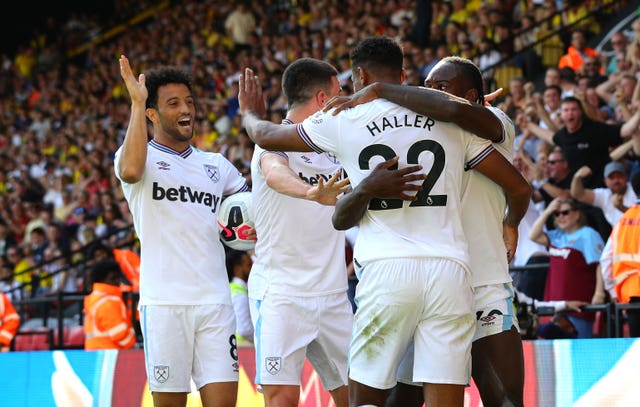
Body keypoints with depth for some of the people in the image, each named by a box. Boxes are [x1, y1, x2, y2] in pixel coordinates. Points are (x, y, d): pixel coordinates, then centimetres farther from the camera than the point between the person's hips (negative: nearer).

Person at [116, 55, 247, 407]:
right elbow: (131, 170, -21)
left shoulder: (216, 165, 19)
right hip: (164, 299, -4)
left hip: (214, 299, 4)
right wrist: (137, 103, -15)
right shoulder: (139, 155, 3)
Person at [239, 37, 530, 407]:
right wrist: (511, 225, 35)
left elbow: (266, 136, 24)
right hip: (449, 270, 2)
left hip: (385, 272, -2)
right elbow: (520, 187, 13)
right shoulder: (451, 120, 12)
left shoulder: (344, 121, 8)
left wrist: (250, 113, 48)